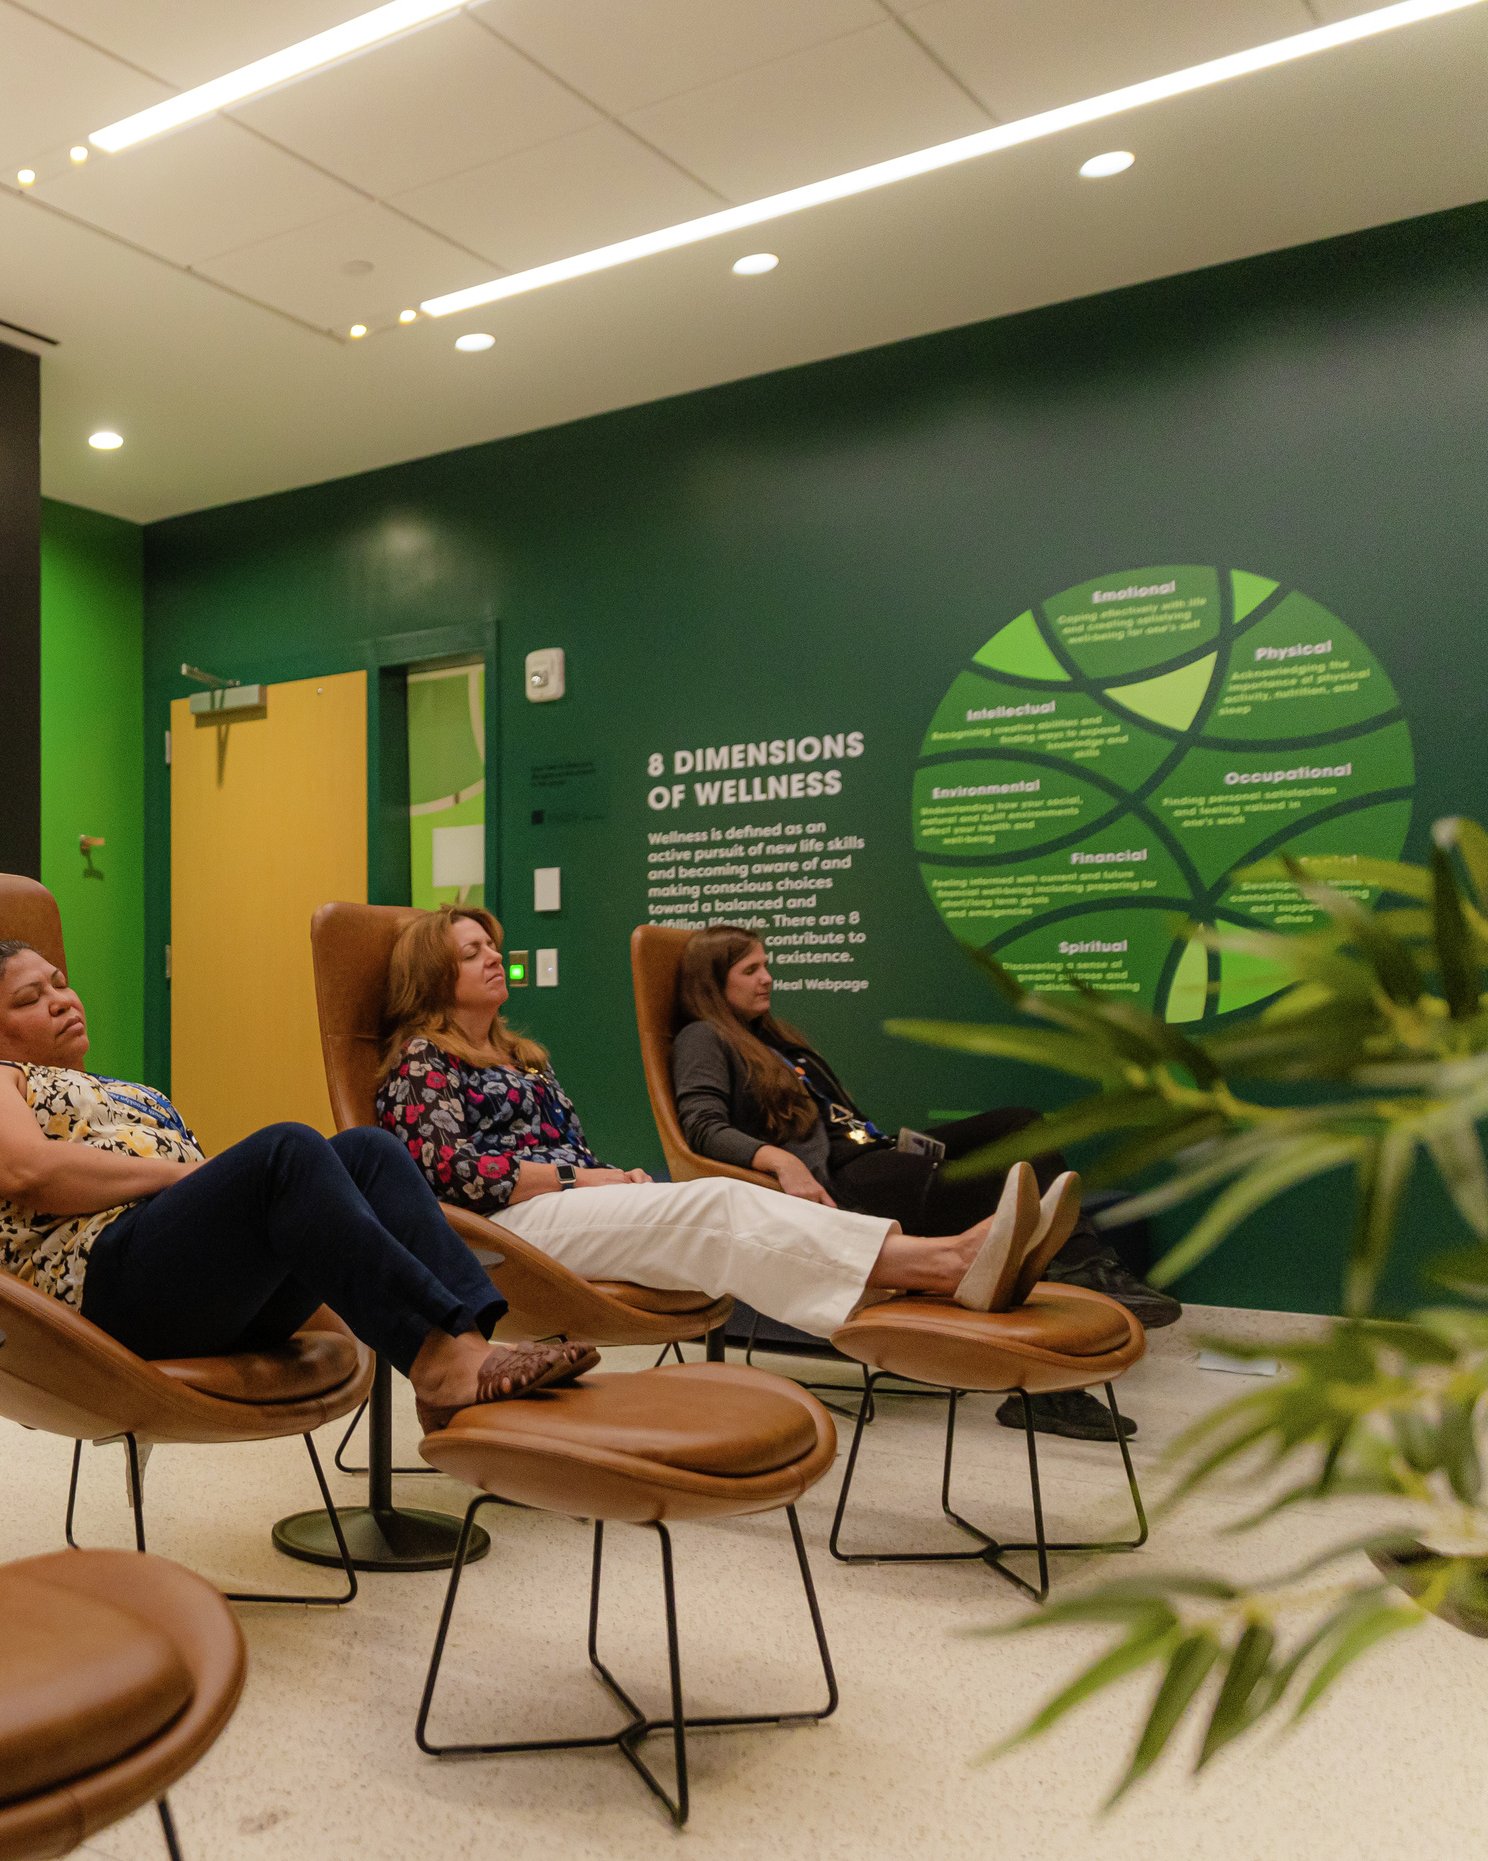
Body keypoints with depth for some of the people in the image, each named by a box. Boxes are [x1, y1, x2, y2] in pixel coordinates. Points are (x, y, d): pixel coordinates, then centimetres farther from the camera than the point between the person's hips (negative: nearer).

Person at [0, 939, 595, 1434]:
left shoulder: (121, 1093, 36)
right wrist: (181, 1170, -9)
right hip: (108, 1278, -7)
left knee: (368, 1150, -17)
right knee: (288, 1147, -31)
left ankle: (473, 1343, -35)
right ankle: (436, 1356, -41)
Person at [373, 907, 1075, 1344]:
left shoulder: (522, 1056, 27)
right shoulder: (420, 1062, 3)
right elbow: (451, 1170, -12)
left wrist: (620, 1179, 2)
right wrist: (582, 1178, -11)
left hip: (574, 1203, 7)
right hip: (510, 1223, -7)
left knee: (725, 1207, -21)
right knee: (716, 1206, -29)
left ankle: (949, 1261, -41)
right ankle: (948, 1267, -44)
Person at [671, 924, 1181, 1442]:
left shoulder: (772, 1035, 31)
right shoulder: (703, 1041, 4)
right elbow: (704, 1127, -14)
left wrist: (892, 1140, 11)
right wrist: (781, 1160, -31)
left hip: (868, 1151, 9)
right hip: (829, 1176, -9)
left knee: (1019, 1124, -11)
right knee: (984, 1192, -26)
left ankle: (1084, 1264, -26)